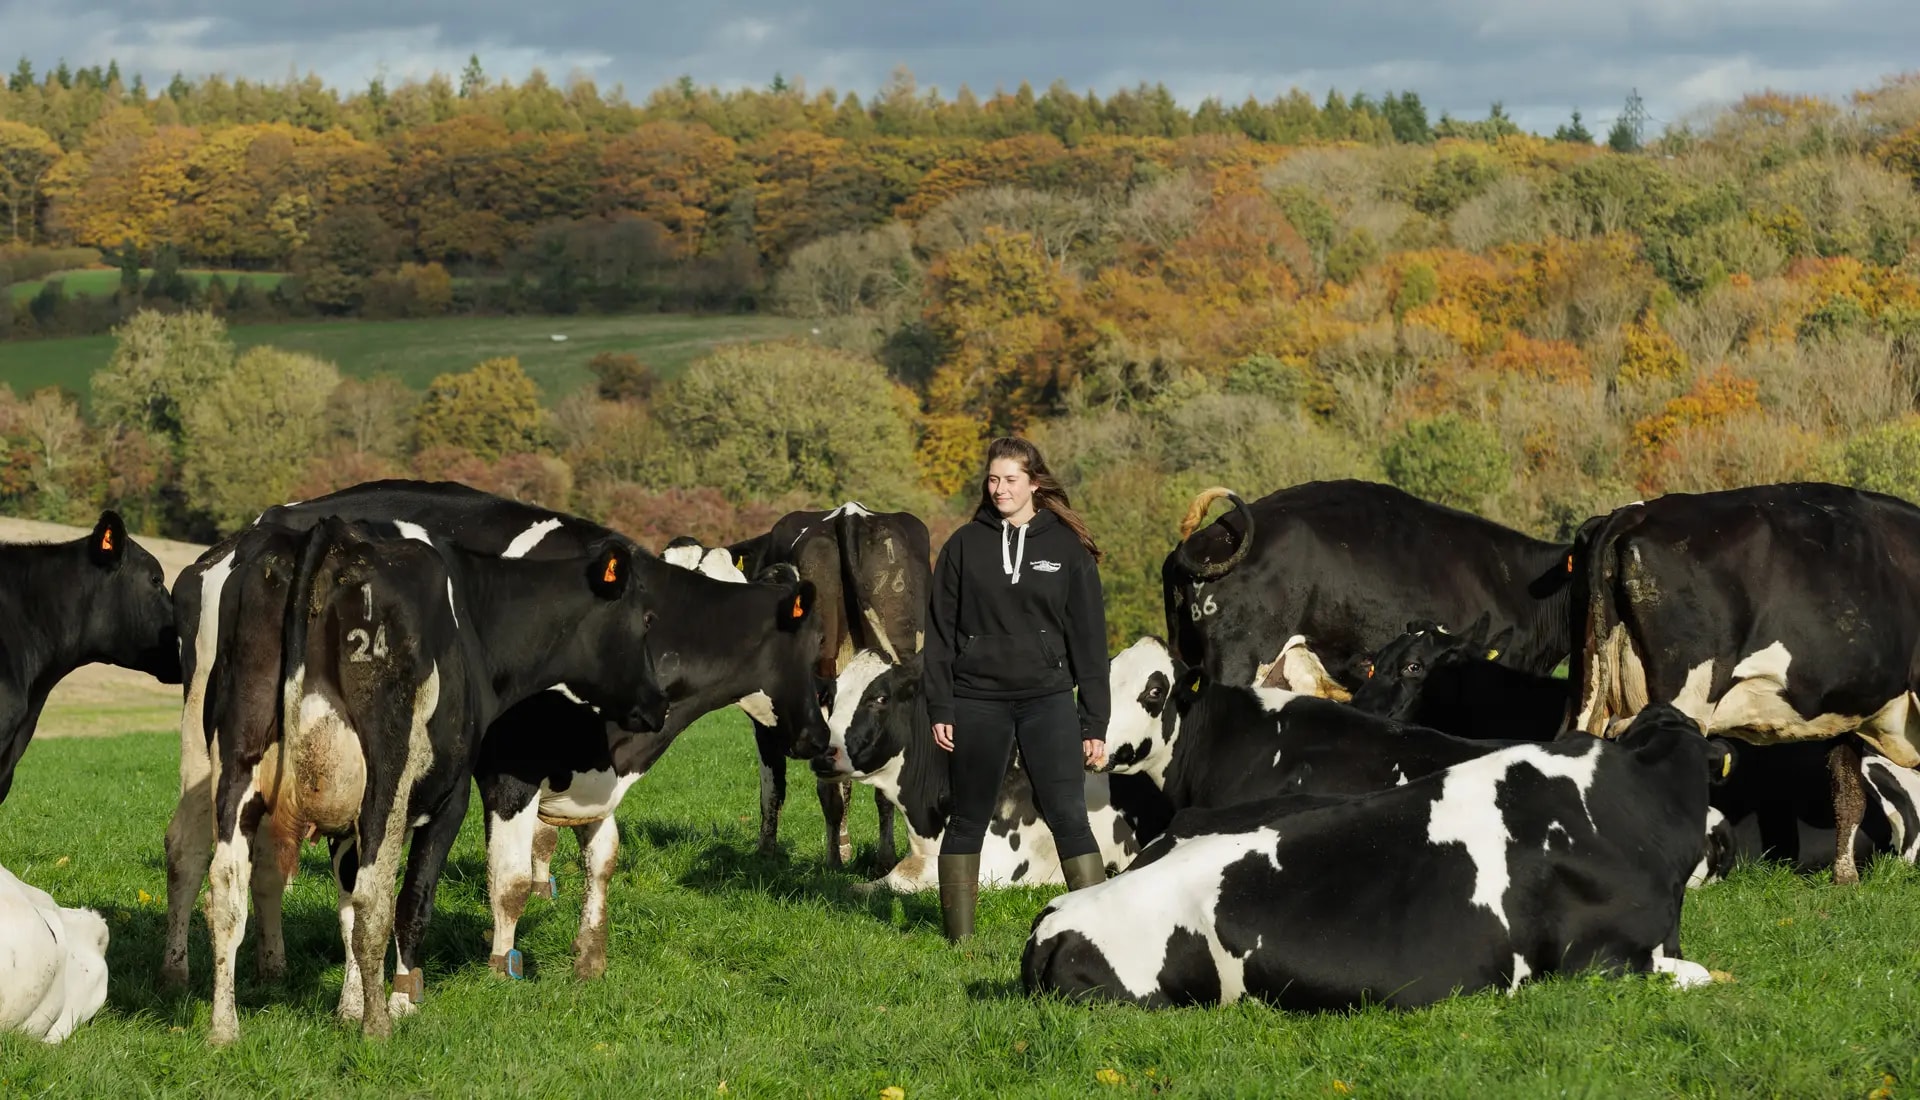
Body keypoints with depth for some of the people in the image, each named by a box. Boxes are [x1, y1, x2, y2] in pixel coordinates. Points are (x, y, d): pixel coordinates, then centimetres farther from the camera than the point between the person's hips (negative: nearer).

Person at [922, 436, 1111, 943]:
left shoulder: (1068, 548, 3)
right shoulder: (965, 545, 5)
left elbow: (1088, 637, 3)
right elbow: (939, 630, 6)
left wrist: (1094, 724, -1)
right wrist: (939, 709, -2)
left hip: (1047, 698, -1)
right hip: (978, 701, 1)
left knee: (1068, 816, -10)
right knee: (968, 820, 7)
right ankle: (960, 938, 15)